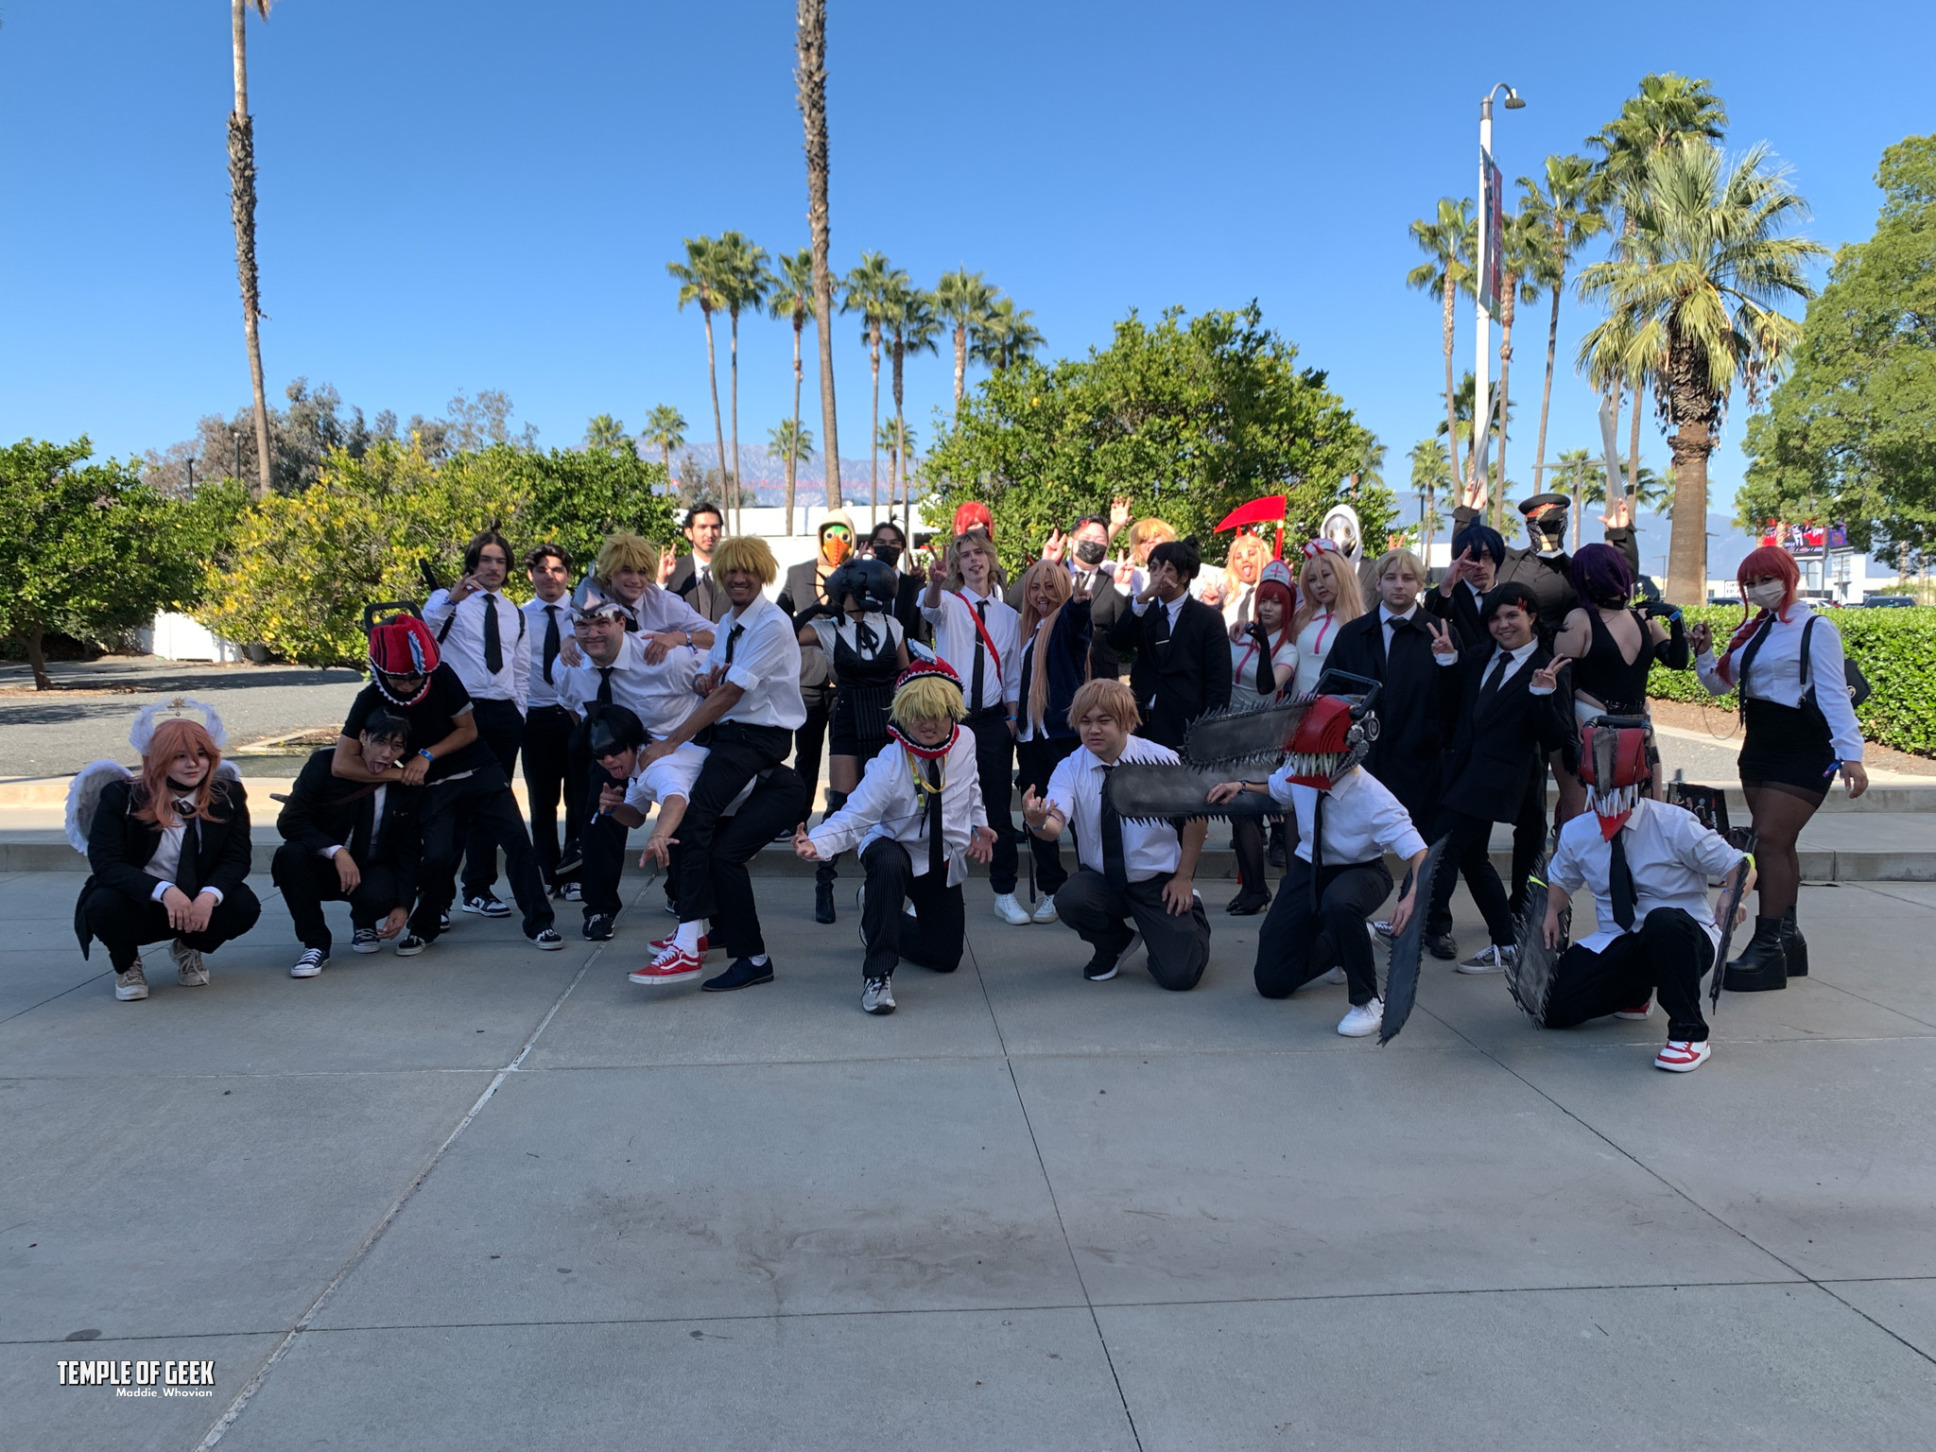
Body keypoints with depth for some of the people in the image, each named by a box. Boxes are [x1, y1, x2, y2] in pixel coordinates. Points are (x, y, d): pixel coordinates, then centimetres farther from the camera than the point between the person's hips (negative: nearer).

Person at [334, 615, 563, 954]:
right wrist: (398, 774, -19)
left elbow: (468, 730, -4)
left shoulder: (443, 677, -14)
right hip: (433, 786, 0)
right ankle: (425, 927, 12)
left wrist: (428, 755, -17)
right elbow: (342, 763, -17)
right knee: (437, 855, -14)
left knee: (517, 841, -9)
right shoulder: (370, 701, -14)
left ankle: (538, 922, 1)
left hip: (479, 771, 1)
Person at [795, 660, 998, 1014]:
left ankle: (879, 920, 39)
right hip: (895, 849, -5)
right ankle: (877, 974, -33)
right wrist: (817, 843, -50)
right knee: (888, 864, -44)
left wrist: (978, 824, 6)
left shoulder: (965, 742, -12)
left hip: (945, 860, 5)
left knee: (945, 957, 9)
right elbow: (854, 817, -33)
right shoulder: (888, 765, -28)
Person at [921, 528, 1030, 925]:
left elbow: (1013, 676, 12)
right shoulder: (949, 604, 2)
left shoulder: (1008, 616, 10)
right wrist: (935, 584, -46)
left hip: (993, 720, 2)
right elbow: (930, 608, -24)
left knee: (998, 806, 4)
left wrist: (1012, 719, 3)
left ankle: (1005, 894, 13)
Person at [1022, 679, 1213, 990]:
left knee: (1178, 975, -15)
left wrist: (1184, 877, -2)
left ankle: (1192, 916, 23)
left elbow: (1196, 817, 0)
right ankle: (1114, 944, 4)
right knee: (1069, 899, -32)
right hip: (1101, 880, 2)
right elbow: (1055, 827, -25)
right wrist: (1037, 822, -49)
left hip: (1159, 882, -1)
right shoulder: (1070, 768, -9)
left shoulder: (1161, 761, -12)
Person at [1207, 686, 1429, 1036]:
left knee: (1339, 903, -45)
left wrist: (1413, 895, -49)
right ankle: (1340, 945, 34)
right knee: (1273, 982, 4)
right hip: (1309, 868, 5)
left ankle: (1368, 1003, -22)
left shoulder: (1372, 799, -29)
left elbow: (1417, 852, -30)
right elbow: (1277, 789, 10)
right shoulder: (1299, 773, -15)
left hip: (1359, 871, -5)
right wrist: (1242, 787, -9)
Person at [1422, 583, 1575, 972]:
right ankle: (1507, 944, 26)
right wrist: (1446, 659, -1)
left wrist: (1543, 694, -27)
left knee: (1442, 846, -10)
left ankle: (1425, 929, 2)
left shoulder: (1549, 670, -8)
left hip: (1496, 776, -7)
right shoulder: (1478, 656, 9)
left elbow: (1556, 740, -12)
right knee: (1472, 857, 14)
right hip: (1462, 766, 7)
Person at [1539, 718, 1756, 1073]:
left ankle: (1689, 1034, -25)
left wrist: (1733, 895, -29)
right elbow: (1562, 879, 20)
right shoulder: (1575, 833, 0)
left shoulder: (1673, 824, -12)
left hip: (1683, 938, -5)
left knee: (1662, 922, -42)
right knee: (1553, 1009, -12)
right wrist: (1553, 912, 0)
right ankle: (1635, 993, 20)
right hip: (1616, 945, 5)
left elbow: (1741, 865, -7)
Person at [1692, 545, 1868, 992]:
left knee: (1770, 840, -14)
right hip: (1759, 744, 8)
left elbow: (1833, 694, -15)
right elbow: (1720, 684, 14)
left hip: (1803, 749, -8)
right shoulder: (1753, 630, 13)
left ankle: (1767, 946, -10)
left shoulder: (1815, 629, -9)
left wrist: (1850, 752, -23)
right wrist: (1704, 654, -5)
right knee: (1777, 843, 11)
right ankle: (1787, 936, 20)